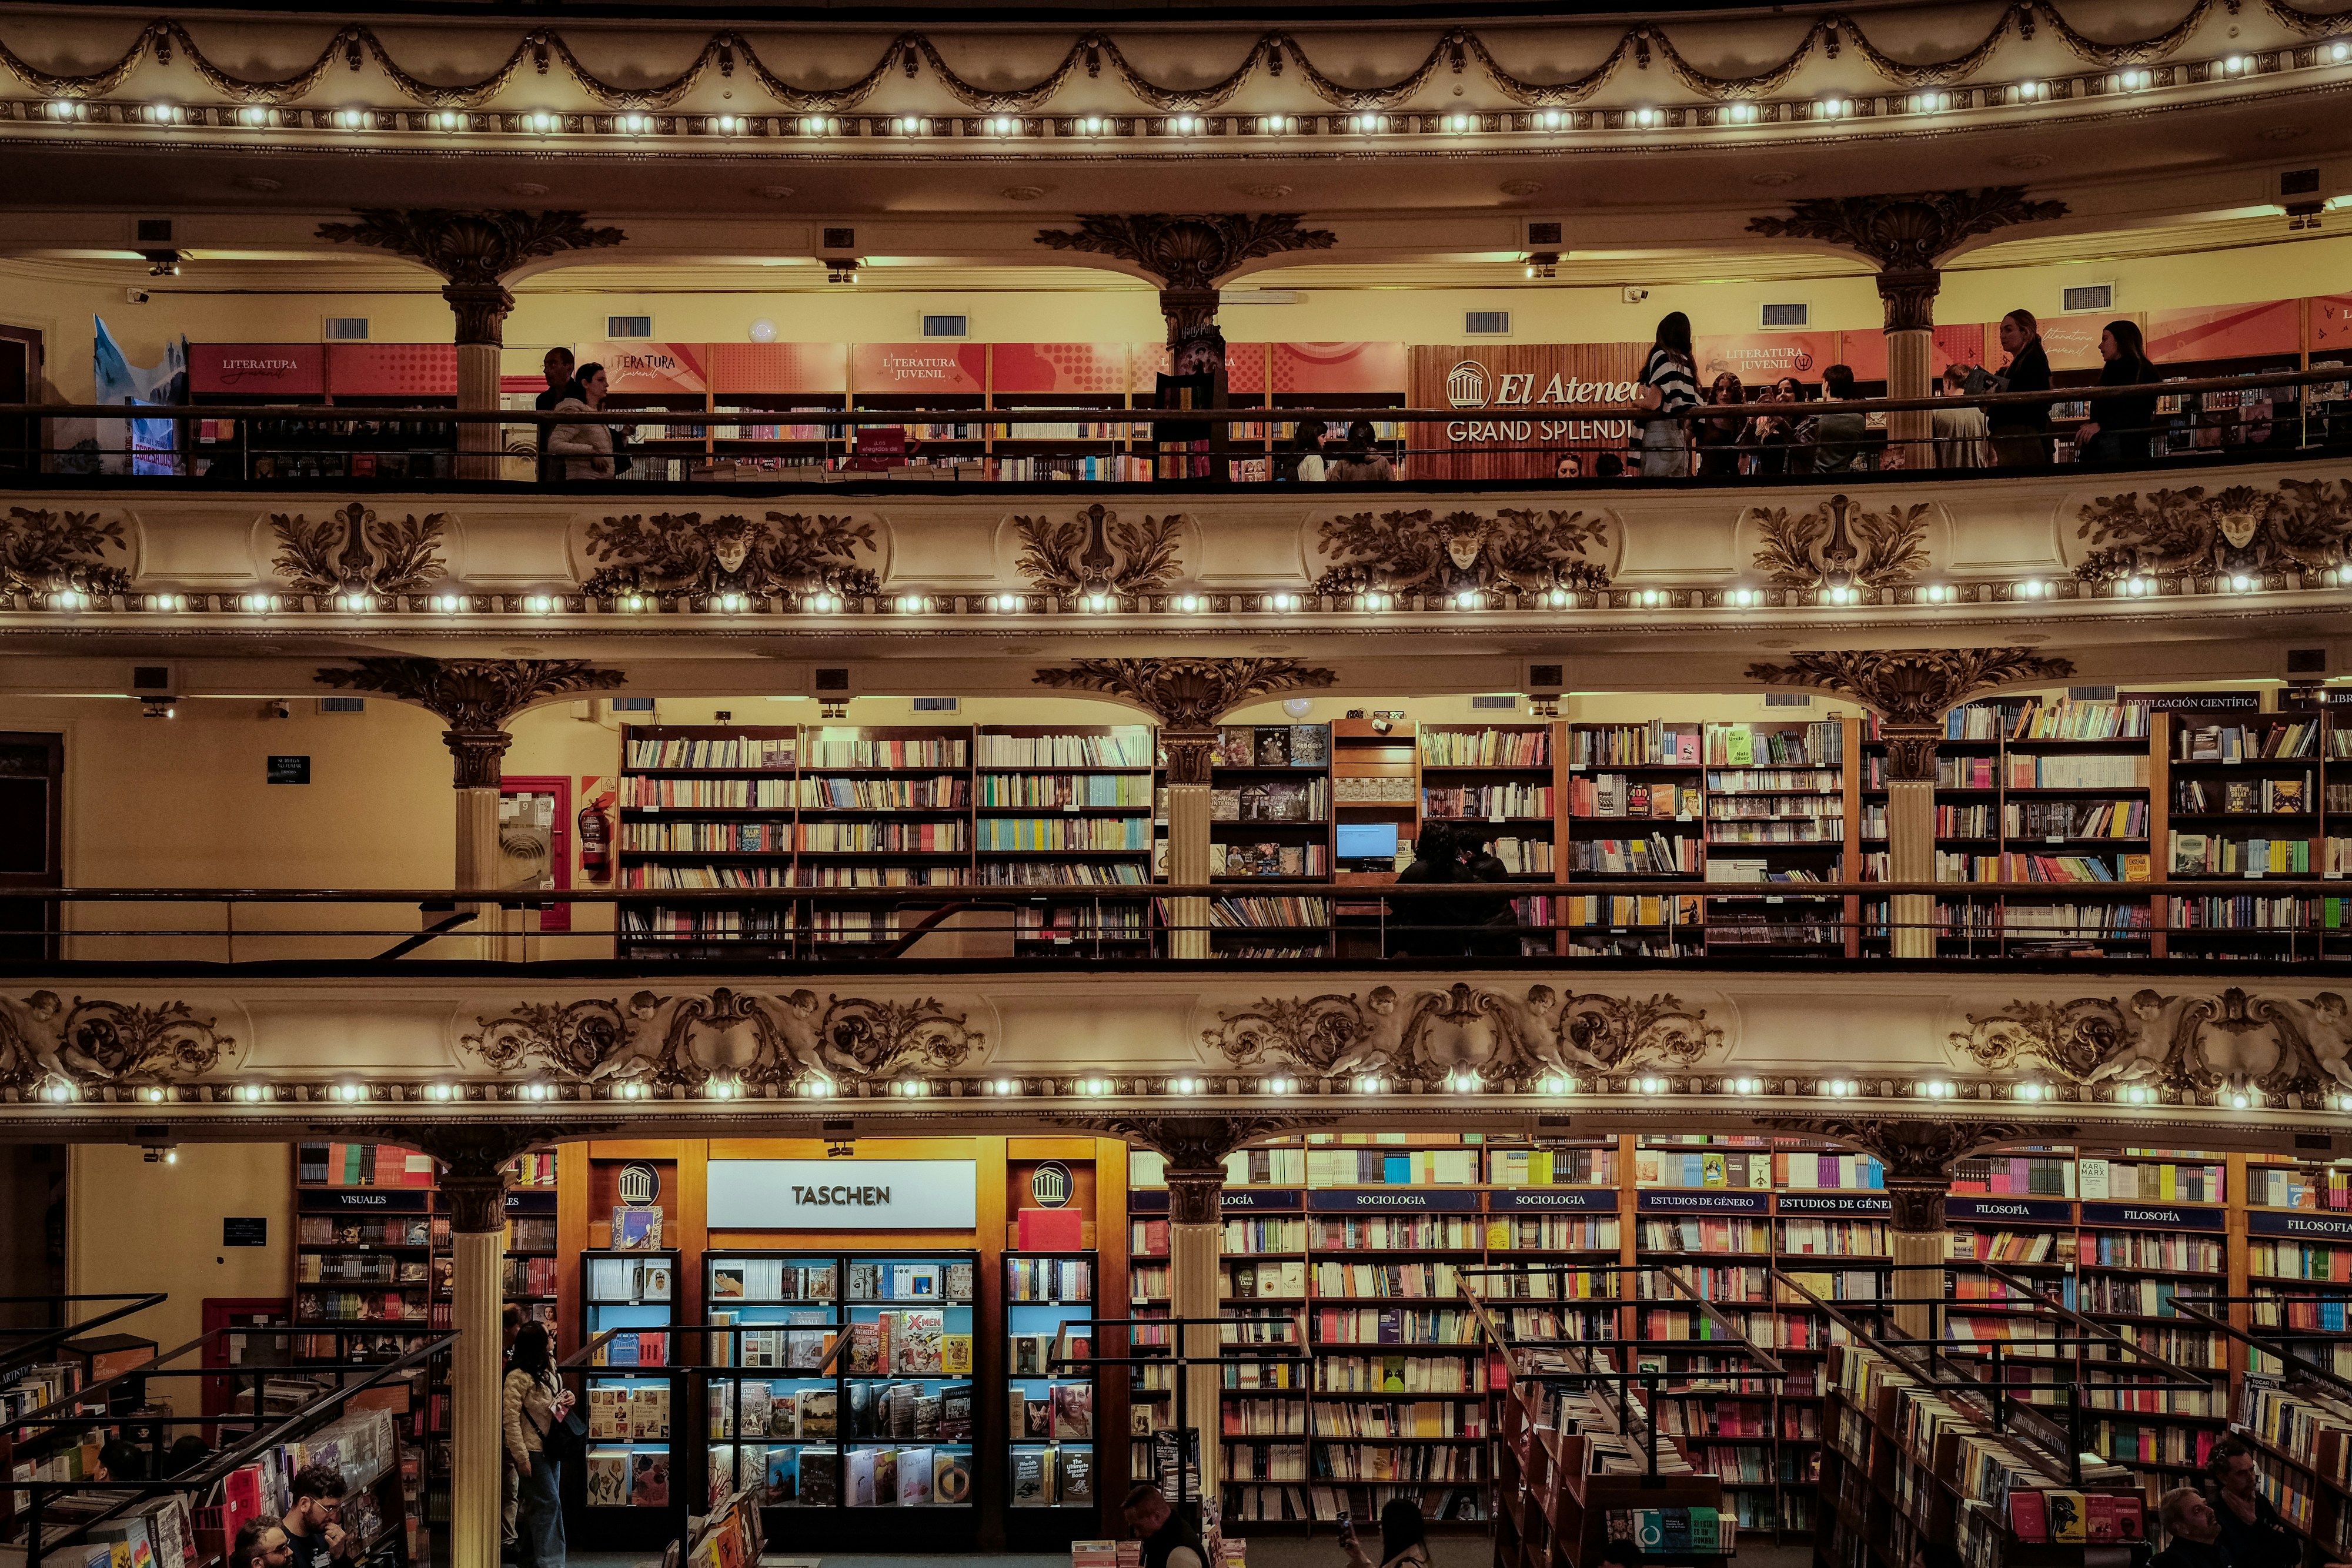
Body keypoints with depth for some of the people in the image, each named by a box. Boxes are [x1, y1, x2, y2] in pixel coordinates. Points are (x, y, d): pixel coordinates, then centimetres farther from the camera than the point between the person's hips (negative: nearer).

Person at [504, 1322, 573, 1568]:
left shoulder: (549, 1371, 9)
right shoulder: (518, 1377, -17)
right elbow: (511, 1419, -18)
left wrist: (567, 1398, 2)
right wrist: (522, 1457, -19)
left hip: (549, 1448, 8)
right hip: (531, 1450, -8)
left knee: (539, 1506, 13)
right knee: (549, 1504, -11)